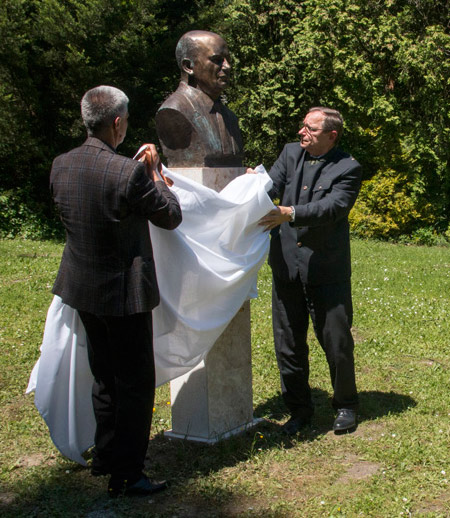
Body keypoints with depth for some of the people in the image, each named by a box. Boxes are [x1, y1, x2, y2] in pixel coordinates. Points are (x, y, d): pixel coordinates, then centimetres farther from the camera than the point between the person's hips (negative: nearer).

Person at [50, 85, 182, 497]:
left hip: (83, 291, 7)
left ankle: (106, 458, 36)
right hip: (123, 292, -7)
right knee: (135, 383, 6)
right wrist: (154, 172, 1)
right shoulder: (129, 173, -23)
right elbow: (171, 217, -11)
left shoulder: (61, 166, -2)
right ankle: (127, 475, 14)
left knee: (105, 378, 22)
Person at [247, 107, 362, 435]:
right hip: (286, 268, 5)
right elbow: (272, 187, -1)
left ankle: (346, 406, 28)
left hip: (327, 271, -4)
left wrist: (290, 214, -32)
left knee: (337, 343, 5)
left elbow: (332, 207, -20)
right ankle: (299, 410, 26)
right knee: (288, 344, 10)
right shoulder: (291, 153, 10)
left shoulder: (347, 168, -6)